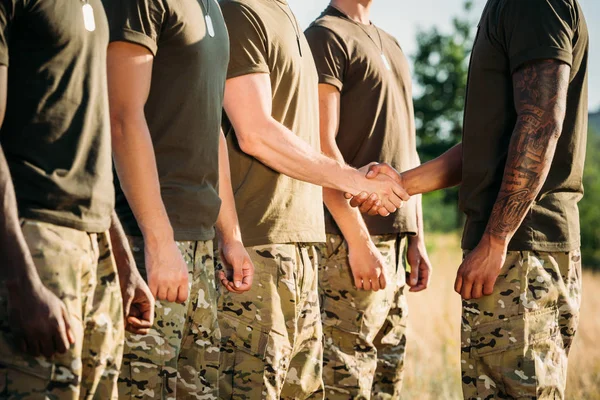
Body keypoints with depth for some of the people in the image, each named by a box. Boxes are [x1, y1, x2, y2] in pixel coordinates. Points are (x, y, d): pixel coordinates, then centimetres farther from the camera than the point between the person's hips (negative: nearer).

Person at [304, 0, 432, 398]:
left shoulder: (392, 46, 21)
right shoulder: (325, 36, -5)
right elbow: (323, 147, -14)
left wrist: (417, 237, 15)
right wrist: (358, 239, -18)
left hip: (396, 239, 8)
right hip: (353, 237, -8)